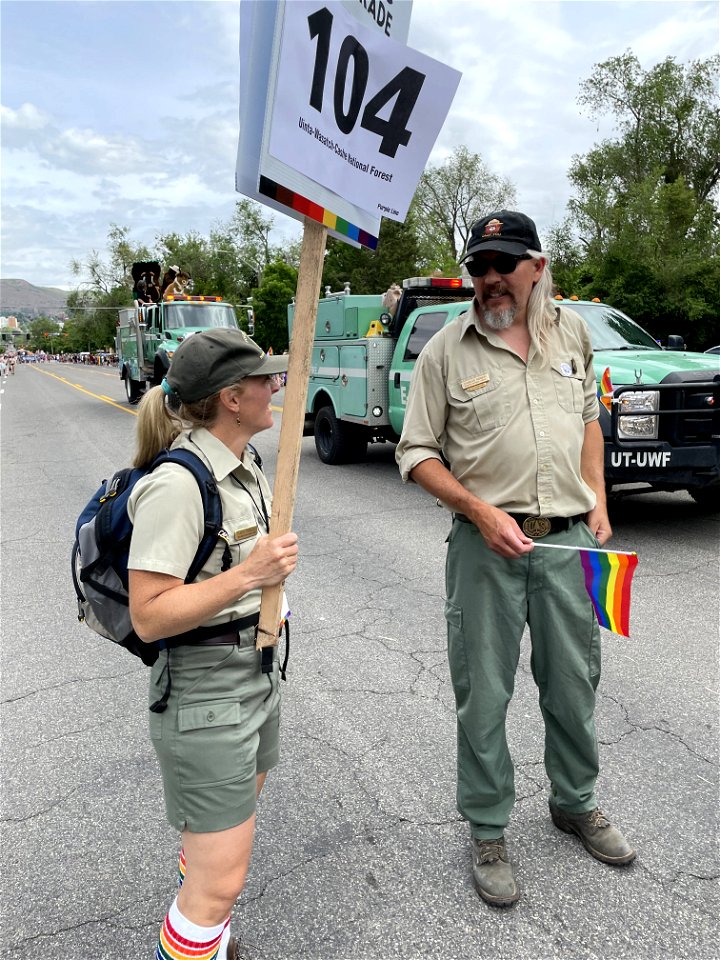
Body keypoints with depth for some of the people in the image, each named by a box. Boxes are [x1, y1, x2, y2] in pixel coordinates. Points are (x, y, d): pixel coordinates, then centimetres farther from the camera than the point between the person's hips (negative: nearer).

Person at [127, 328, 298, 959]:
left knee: (232, 820, 25)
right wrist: (249, 575, -29)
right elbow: (149, 617, -25)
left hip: (257, 671, 9)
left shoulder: (244, 463, 4)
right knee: (220, 879, -1)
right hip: (205, 691, -9)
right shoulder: (177, 485, -25)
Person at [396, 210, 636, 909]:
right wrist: (481, 512, -16)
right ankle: (487, 832, 27)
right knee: (483, 694, 7)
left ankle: (575, 804, 41)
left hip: (567, 537, 4)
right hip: (486, 543, -3)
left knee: (574, 681, 16)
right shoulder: (446, 349, -4)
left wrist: (598, 505, 10)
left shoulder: (570, 330, 9)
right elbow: (416, 453, -4)